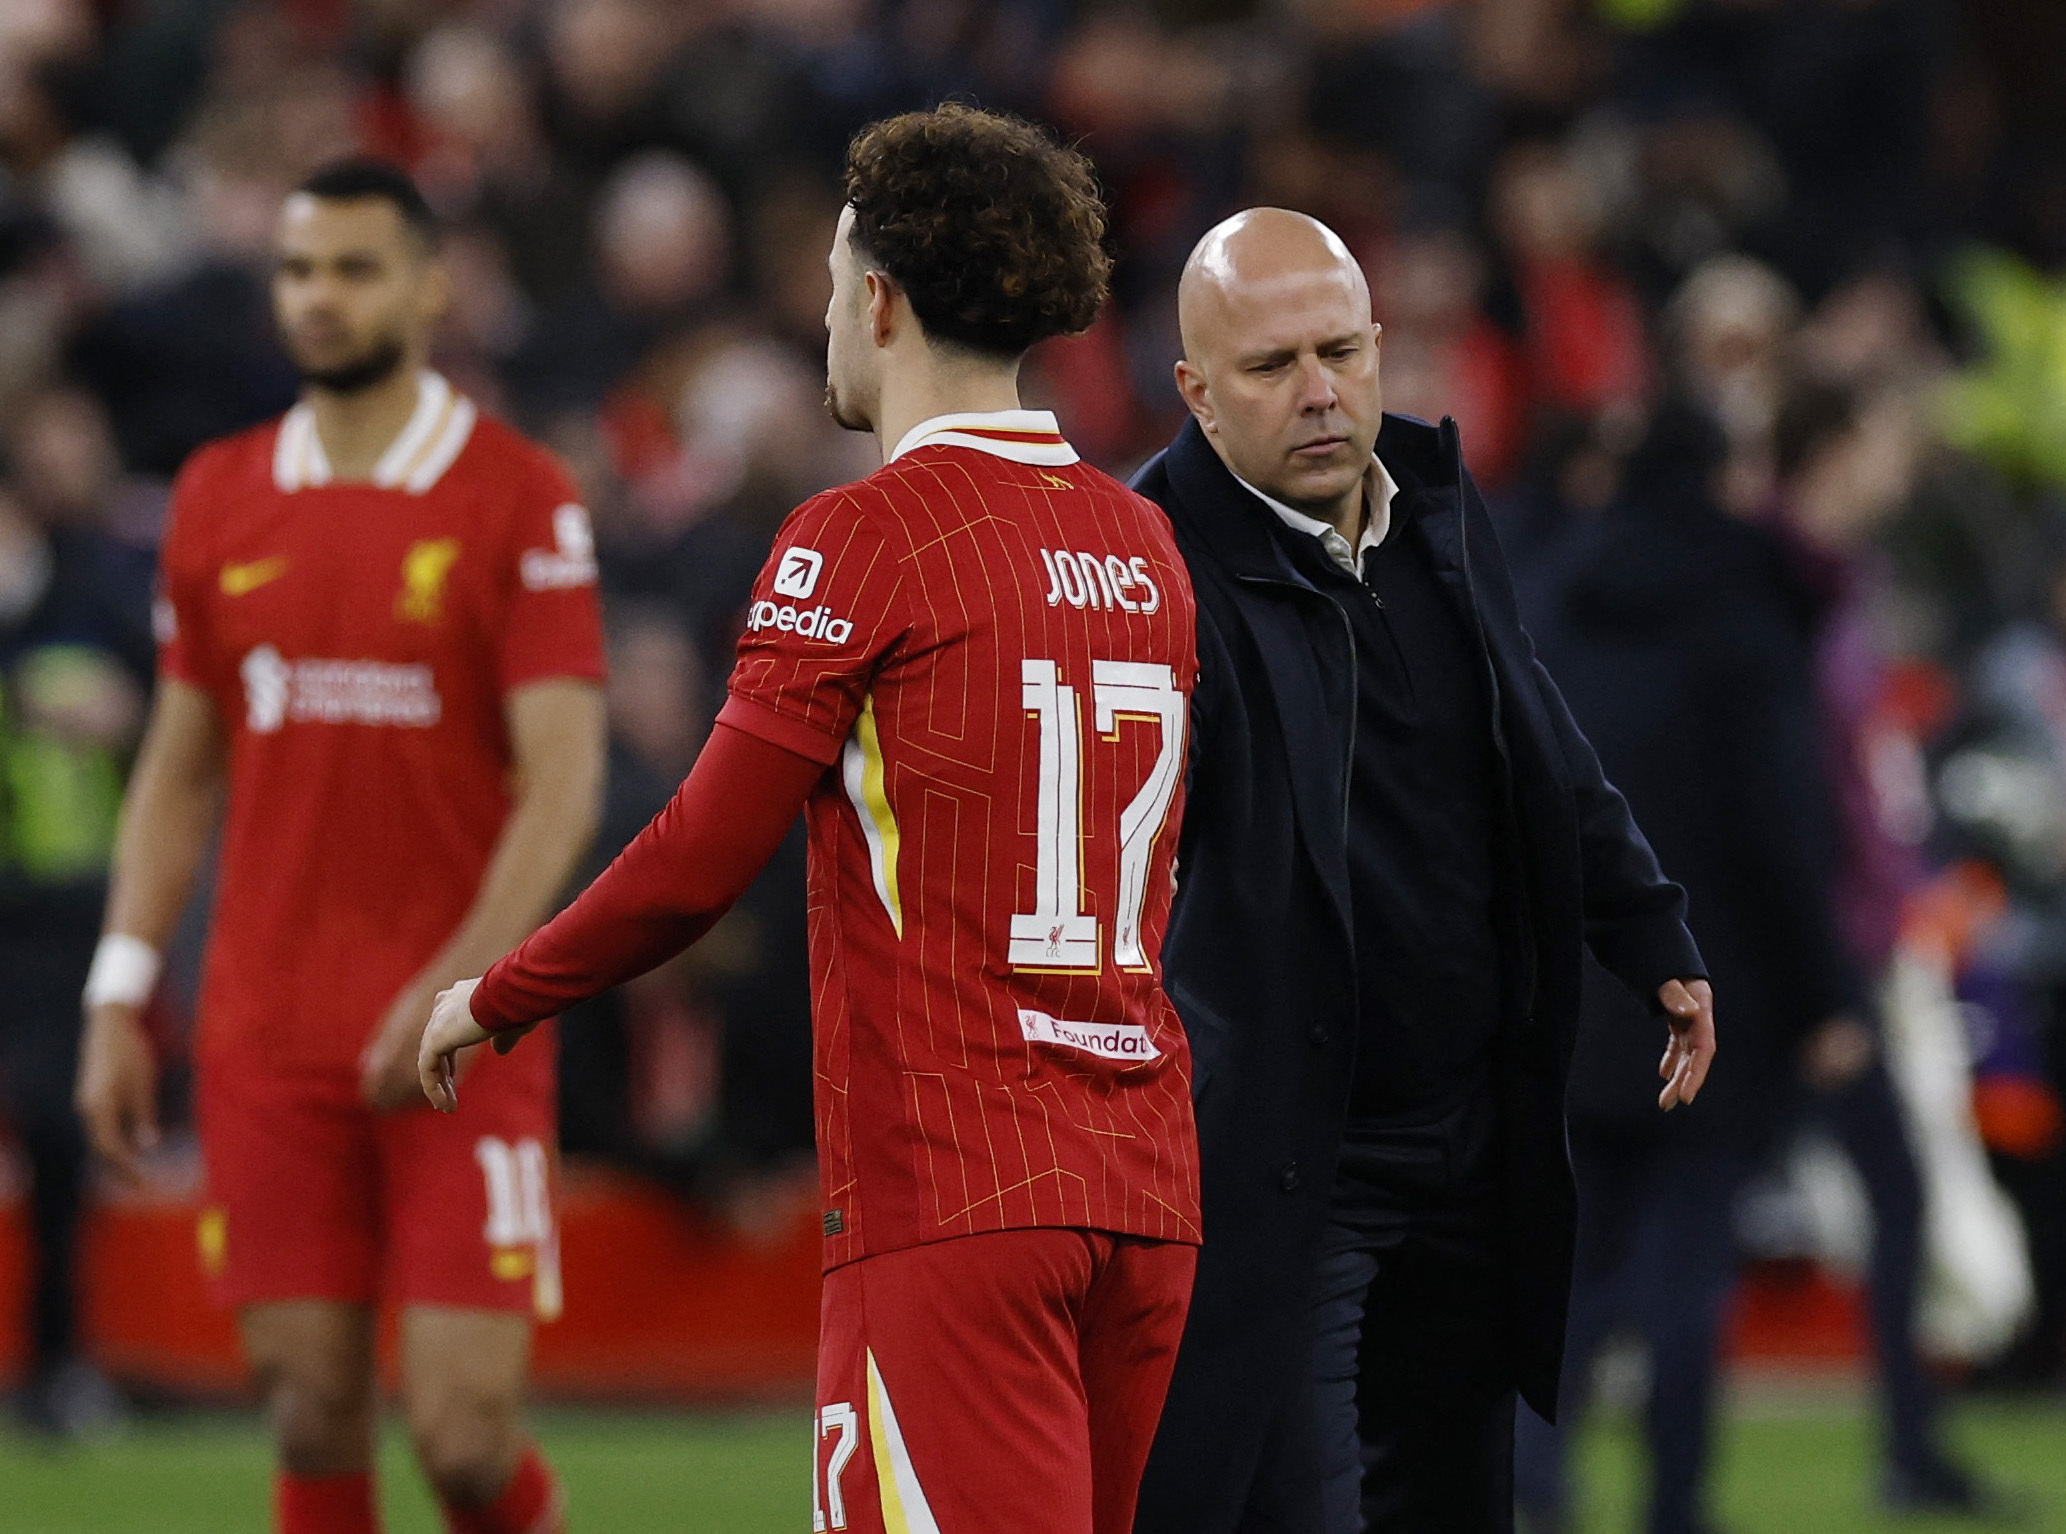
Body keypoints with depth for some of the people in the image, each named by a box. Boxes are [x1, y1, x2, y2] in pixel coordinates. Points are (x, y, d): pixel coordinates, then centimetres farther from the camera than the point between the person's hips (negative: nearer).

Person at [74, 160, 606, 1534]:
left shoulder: (518, 498, -3)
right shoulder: (220, 499, 10)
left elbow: (563, 782, -9)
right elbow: (179, 767, 16)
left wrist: (459, 982, -20)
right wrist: (122, 994, 8)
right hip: (268, 1043, 4)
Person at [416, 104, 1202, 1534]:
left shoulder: (867, 535, -7)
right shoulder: (1143, 542, 14)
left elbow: (706, 856, -7)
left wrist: (494, 1001, 7)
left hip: (948, 1188, -7)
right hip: (1146, 1186, 7)